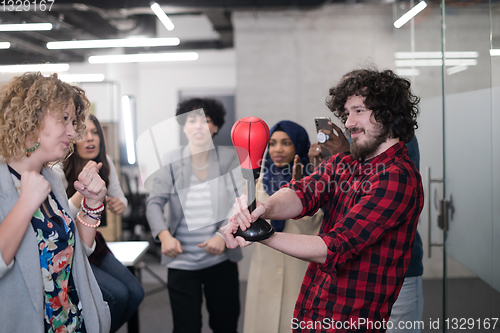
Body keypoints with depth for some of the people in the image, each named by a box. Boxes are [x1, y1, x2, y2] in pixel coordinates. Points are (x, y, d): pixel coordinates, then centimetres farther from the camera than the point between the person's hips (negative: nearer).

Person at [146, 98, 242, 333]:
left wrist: (224, 235, -20)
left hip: (221, 259, 1)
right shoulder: (171, 161, 1)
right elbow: (154, 202, -6)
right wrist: (164, 235, -24)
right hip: (181, 261, -1)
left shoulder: (230, 159, 1)